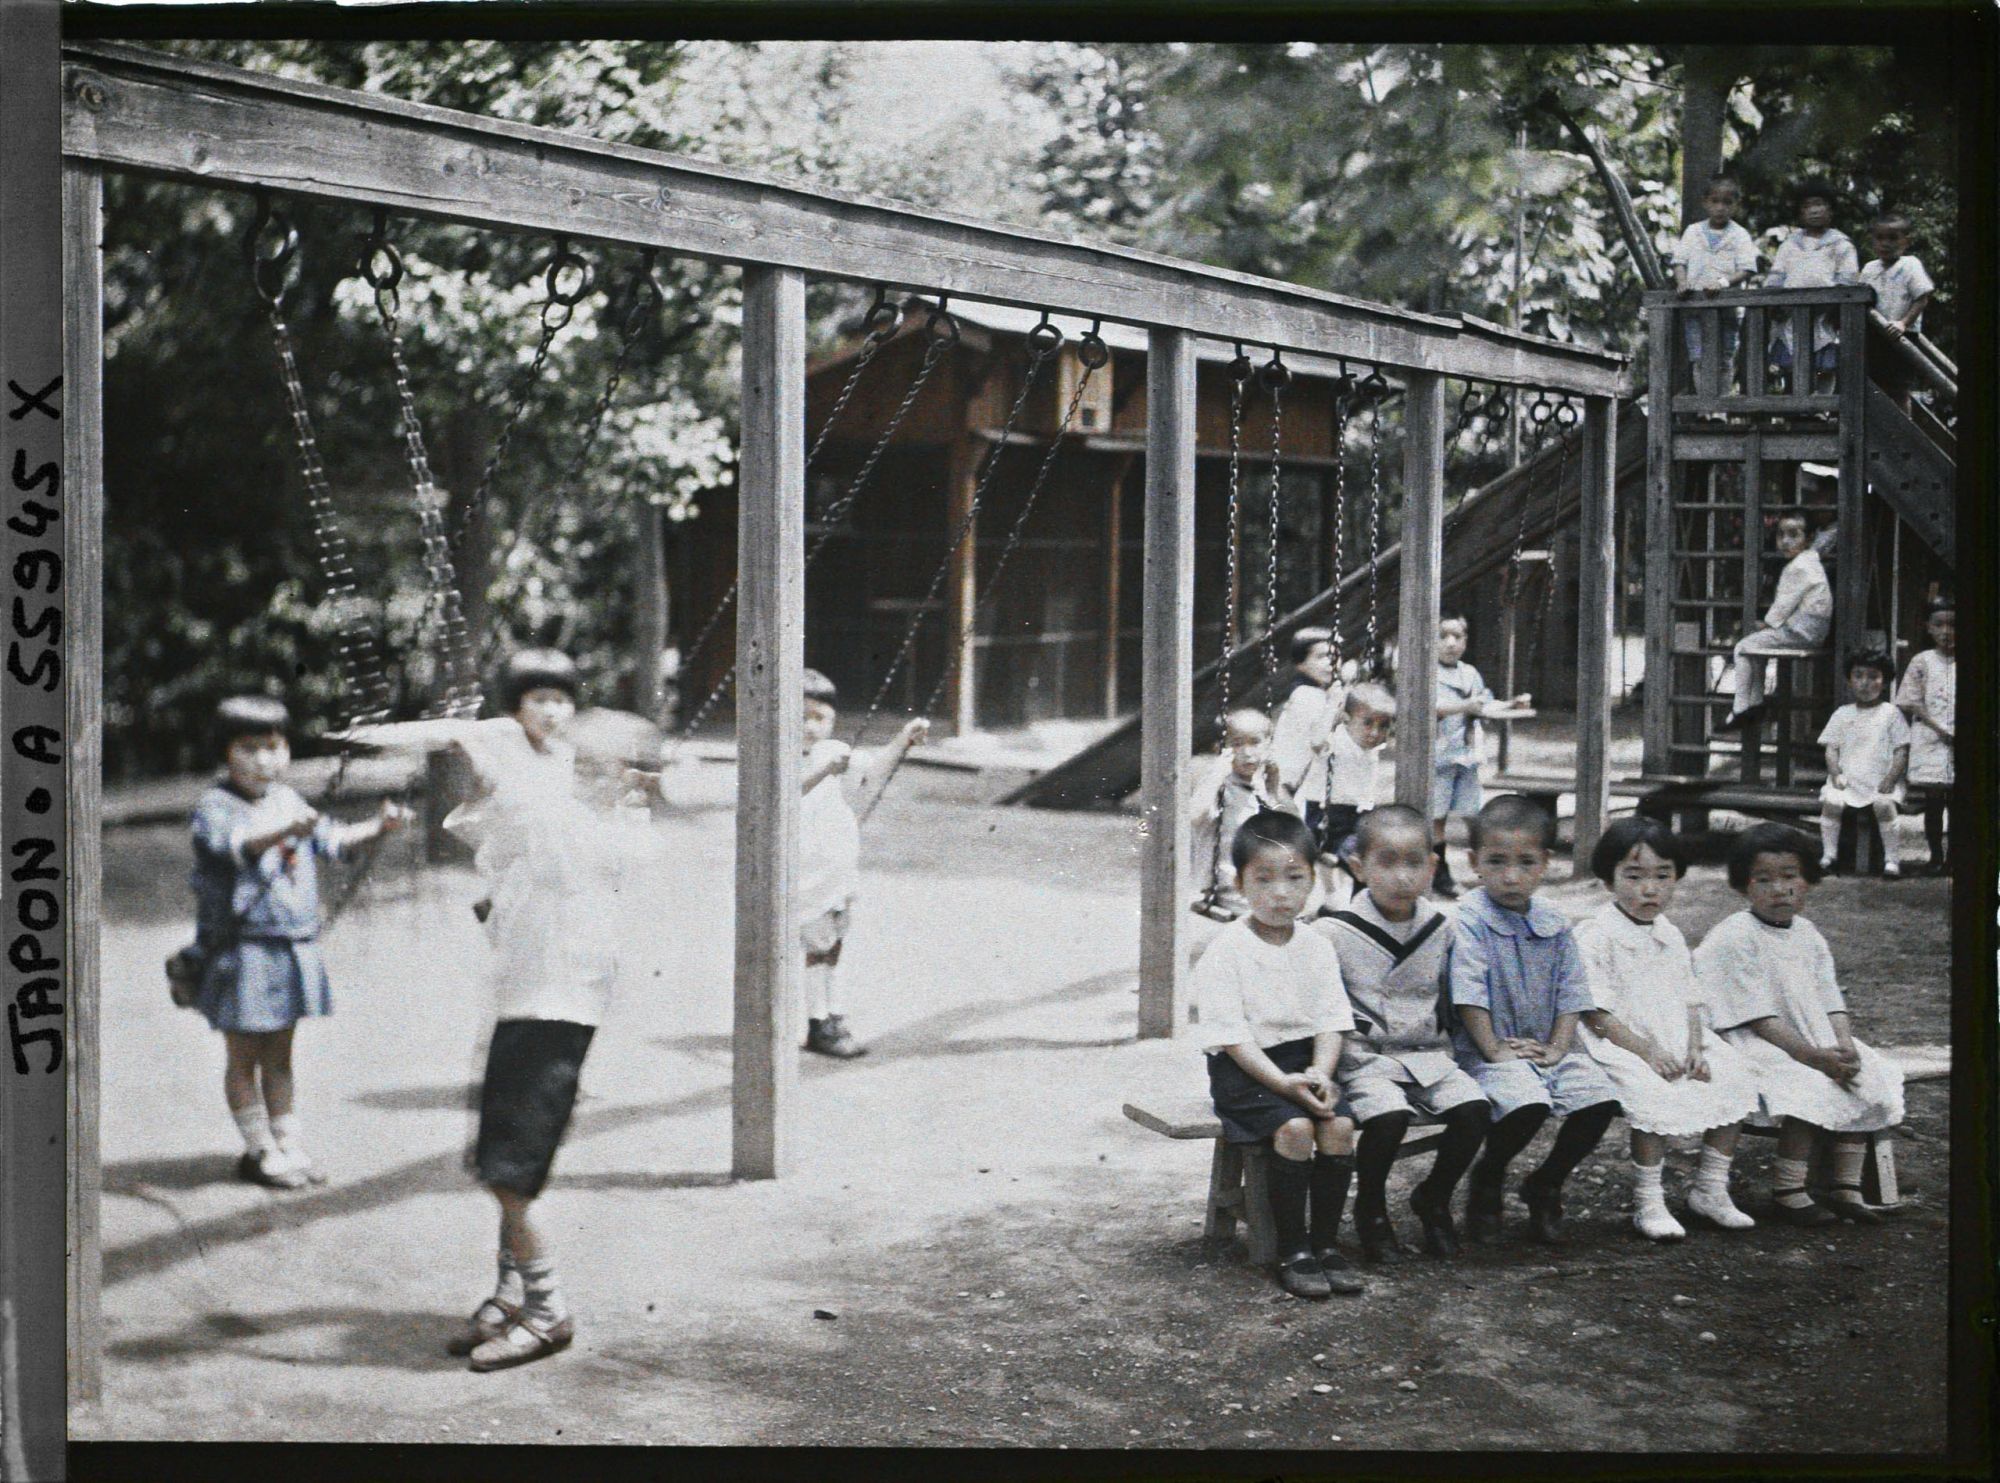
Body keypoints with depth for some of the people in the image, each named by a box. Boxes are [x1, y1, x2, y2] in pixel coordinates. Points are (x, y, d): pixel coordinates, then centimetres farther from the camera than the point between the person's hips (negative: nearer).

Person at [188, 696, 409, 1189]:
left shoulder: (287, 800, 12)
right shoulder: (214, 805, -10)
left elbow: (331, 839, 24)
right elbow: (236, 841, -31)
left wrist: (378, 825, 12)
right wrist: (286, 830, -48)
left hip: (294, 945, 6)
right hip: (242, 949, -6)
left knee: (279, 1055, 15)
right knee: (243, 1055, 3)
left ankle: (288, 1143, 22)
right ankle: (259, 1150, 12)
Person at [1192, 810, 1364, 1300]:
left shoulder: (1317, 948, 7)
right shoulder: (1225, 952, -9)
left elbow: (1331, 1022, 3)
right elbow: (1232, 1036, -14)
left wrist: (1320, 1073, -16)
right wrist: (1283, 1082, -23)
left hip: (1303, 1065, 5)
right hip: (1244, 1071, -5)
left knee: (1339, 1125, -20)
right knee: (1294, 1127, -27)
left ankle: (1325, 1242, -6)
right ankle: (1292, 1252, -15)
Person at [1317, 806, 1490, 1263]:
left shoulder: (1441, 927, 6)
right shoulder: (1336, 932, -6)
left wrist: (1447, 1046, 7)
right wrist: (1335, 1055, -13)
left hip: (1426, 1053, 4)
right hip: (1363, 1056, -4)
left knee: (1473, 1107, -20)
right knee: (1389, 1115, -31)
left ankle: (1434, 1198, 6)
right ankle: (1370, 1207, -2)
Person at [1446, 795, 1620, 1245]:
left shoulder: (1555, 925, 10)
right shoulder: (1469, 920, -7)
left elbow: (1570, 995, 9)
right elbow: (1469, 996, -12)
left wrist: (1557, 1048, -5)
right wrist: (1494, 1050, -16)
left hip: (1547, 1047, 6)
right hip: (1491, 1051, -6)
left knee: (1600, 1100, -18)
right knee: (1528, 1104, -32)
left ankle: (1545, 1186, 6)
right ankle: (1485, 1181, -2)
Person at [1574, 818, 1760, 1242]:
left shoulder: (1670, 937, 14)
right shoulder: (1594, 936, -11)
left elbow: (1689, 1002, 15)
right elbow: (1594, 1012, -15)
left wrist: (1695, 1049, -3)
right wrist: (1647, 1051, -19)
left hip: (1675, 1044, 8)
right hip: (1620, 1047, -8)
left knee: (1733, 1082, -5)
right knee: (1656, 1096, -31)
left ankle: (1711, 1190, 9)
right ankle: (1647, 1204, -17)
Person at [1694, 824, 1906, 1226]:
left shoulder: (1807, 935, 11)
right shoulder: (1735, 938, -14)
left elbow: (1830, 1002, 9)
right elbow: (1759, 1017, -18)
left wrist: (1844, 1045, -11)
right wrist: (1813, 1056, -22)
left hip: (1815, 1040, 8)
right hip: (1755, 1045, -8)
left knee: (1868, 1082, -5)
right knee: (1809, 1089, -29)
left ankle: (1847, 1186, 1)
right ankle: (1787, 1192, -20)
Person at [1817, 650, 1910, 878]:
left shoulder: (1890, 713, 6)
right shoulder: (1842, 714, 13)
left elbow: (1901, 751, 1)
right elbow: (1832, 748, 10)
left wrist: (1890, 779, -12)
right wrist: (1836, 774, -6)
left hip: (1881, 782, -2)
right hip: (1847, 780, 2)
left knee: (1884, 804, -32)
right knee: (1831, 801, -26)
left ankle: (1891, 859, -22)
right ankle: (1828, 854, -16)